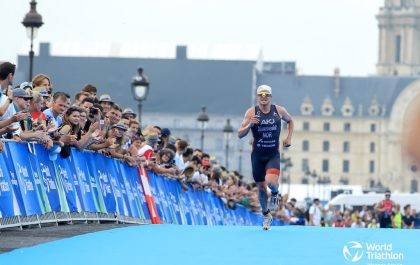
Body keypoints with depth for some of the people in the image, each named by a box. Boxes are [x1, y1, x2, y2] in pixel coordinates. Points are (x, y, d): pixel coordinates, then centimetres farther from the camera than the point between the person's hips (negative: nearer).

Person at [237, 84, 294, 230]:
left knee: (271, 182, -23)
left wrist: (289, 138, 6)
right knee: (261, 187, 10)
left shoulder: (279, 110, -3)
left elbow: (290, 120, 20)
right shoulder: (252, 112, -7)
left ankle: (275, 194, 14)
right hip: (257, 155, 1)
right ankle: (266, 215, 32)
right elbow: (240, 134, -9)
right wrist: (249, 125, -27)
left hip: (274, 154, -1)